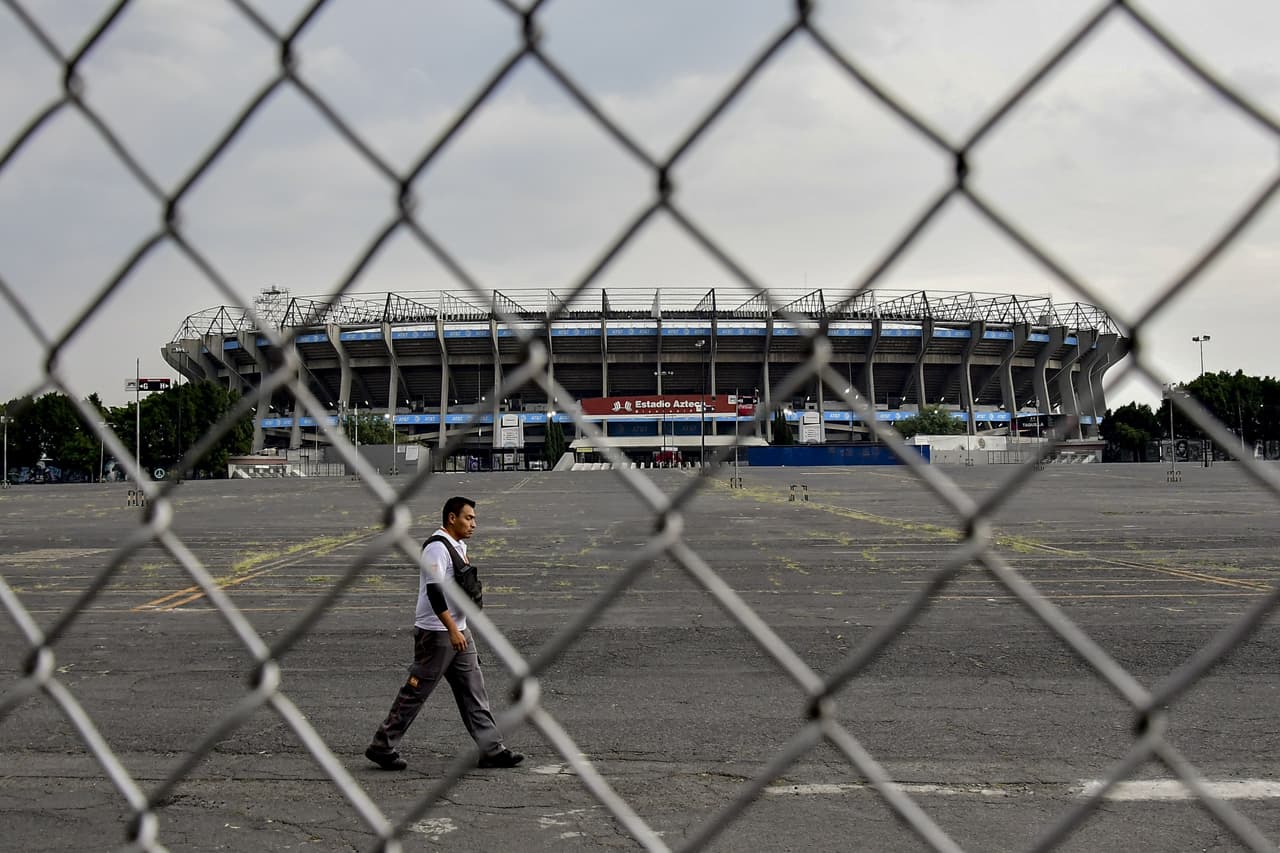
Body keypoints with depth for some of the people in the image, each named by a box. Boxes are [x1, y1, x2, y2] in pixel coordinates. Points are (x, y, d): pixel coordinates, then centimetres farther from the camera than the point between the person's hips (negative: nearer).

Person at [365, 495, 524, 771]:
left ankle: (492, 750, 8)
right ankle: (382, 747, 9)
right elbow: (434, 591, -25)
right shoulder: (436, 548, -17)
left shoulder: (459, 546, 14)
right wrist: (452, 630, -27)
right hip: (436, 632, -9)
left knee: (474, 691, 6)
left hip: (458, 631, 9)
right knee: (415, 693, -2)